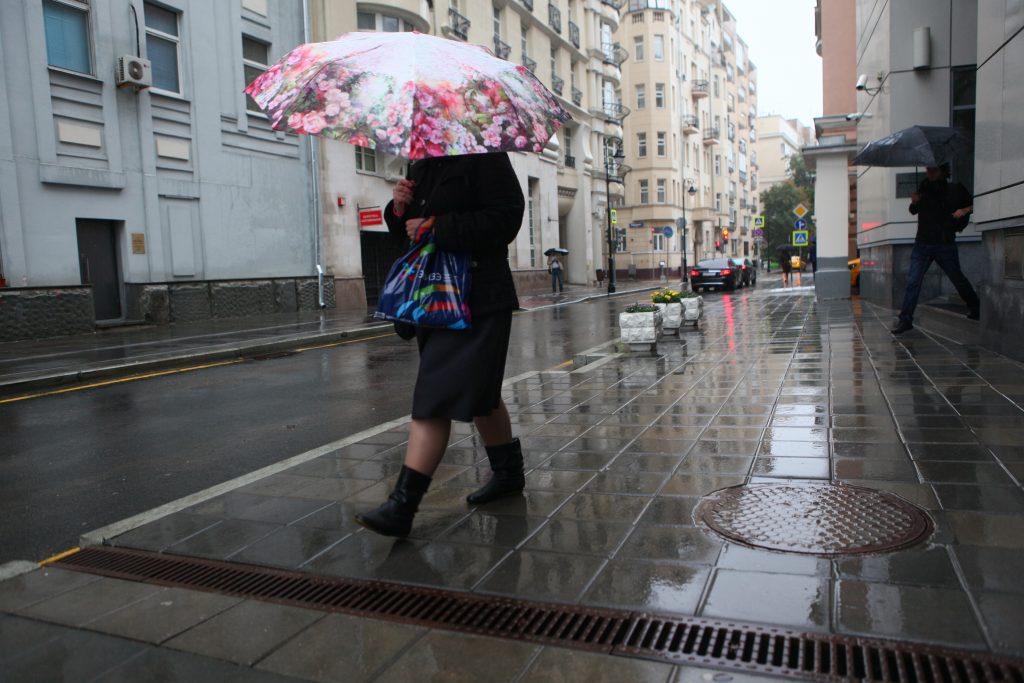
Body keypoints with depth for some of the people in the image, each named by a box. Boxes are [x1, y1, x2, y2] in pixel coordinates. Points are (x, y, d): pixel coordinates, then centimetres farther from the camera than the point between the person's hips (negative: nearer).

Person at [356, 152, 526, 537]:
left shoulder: (484, 158, -9)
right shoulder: (420, 168, 16)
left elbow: (504, 220, -20)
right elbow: (404, 231, 22)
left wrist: (435, 228, -19)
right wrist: (399, 208, -1)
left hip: (475, 300, -9)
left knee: (435, 398, -13)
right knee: (478, 390, 18)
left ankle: (402, 507, -10)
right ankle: (509, 473, 36)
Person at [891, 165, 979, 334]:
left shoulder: (955, 190, -2)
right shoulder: (923, 188, 4)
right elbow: (913, 211, 15)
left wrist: (965, 210, -14)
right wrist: (914, 202, -5)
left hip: (945, 244, -1)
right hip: (923, 243, 2)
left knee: (958, 279, 11)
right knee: (912, 281, -8)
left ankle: (975, 308, 34)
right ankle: (905, 320, -8)